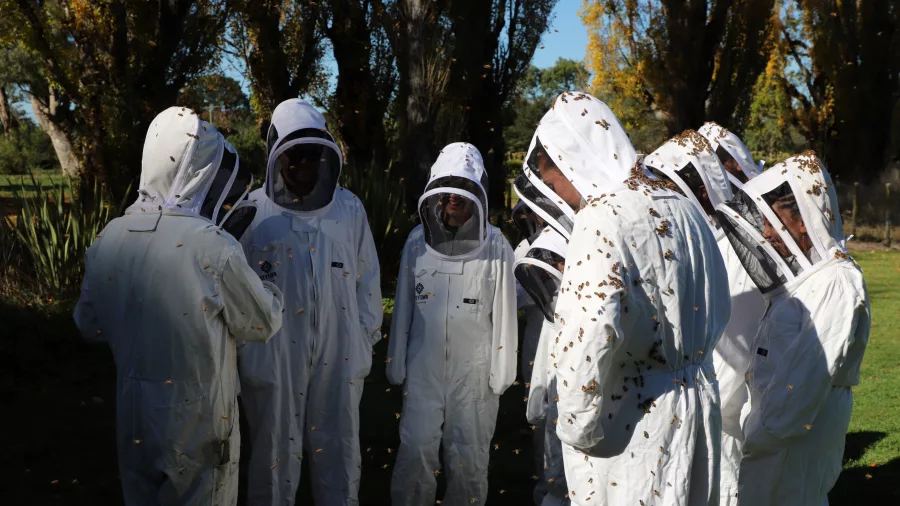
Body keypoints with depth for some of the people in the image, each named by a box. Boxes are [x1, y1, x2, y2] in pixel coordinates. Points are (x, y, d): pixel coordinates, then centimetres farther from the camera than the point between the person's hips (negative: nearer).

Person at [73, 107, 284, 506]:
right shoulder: (213, 247, -25)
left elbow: (89, 326, 9)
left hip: (133, 425, 5)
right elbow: (264, 323, -9)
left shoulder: (108, 239, -7)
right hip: (199, 428, -5)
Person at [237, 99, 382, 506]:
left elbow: (367, 279, 9)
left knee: (339, 452, 13)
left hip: (340, 355, 2)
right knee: (276, 452, 10)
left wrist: (366, 338, 9)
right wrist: (242, 350, 0)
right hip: (274, 355, -2)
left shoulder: (349, 208, 3)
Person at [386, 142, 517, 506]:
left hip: (474, 369, -1)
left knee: (468, 457, 6)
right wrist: (396, 365, 9)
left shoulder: (495, 247, -3)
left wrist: (502, 373, -1)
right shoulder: (417, 242, 3)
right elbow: (403, 307, 8)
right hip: (423, 367, 1)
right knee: (416, 451, 0)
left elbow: (504, 313, 0)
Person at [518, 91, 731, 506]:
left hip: (634, 422, -8)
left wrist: (577, 425, -19)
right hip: (697, 404, 8)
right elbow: (717, 310, 18)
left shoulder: (603, 219, -18)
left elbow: (590, 332, -29)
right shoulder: (683, 211, 8)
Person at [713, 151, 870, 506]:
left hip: (797, 438, -9)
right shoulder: (804, 278, 12)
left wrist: (753, 439, -19)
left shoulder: (838, 284, -19)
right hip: (773, 427, 9)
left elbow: (806, 381, -23)